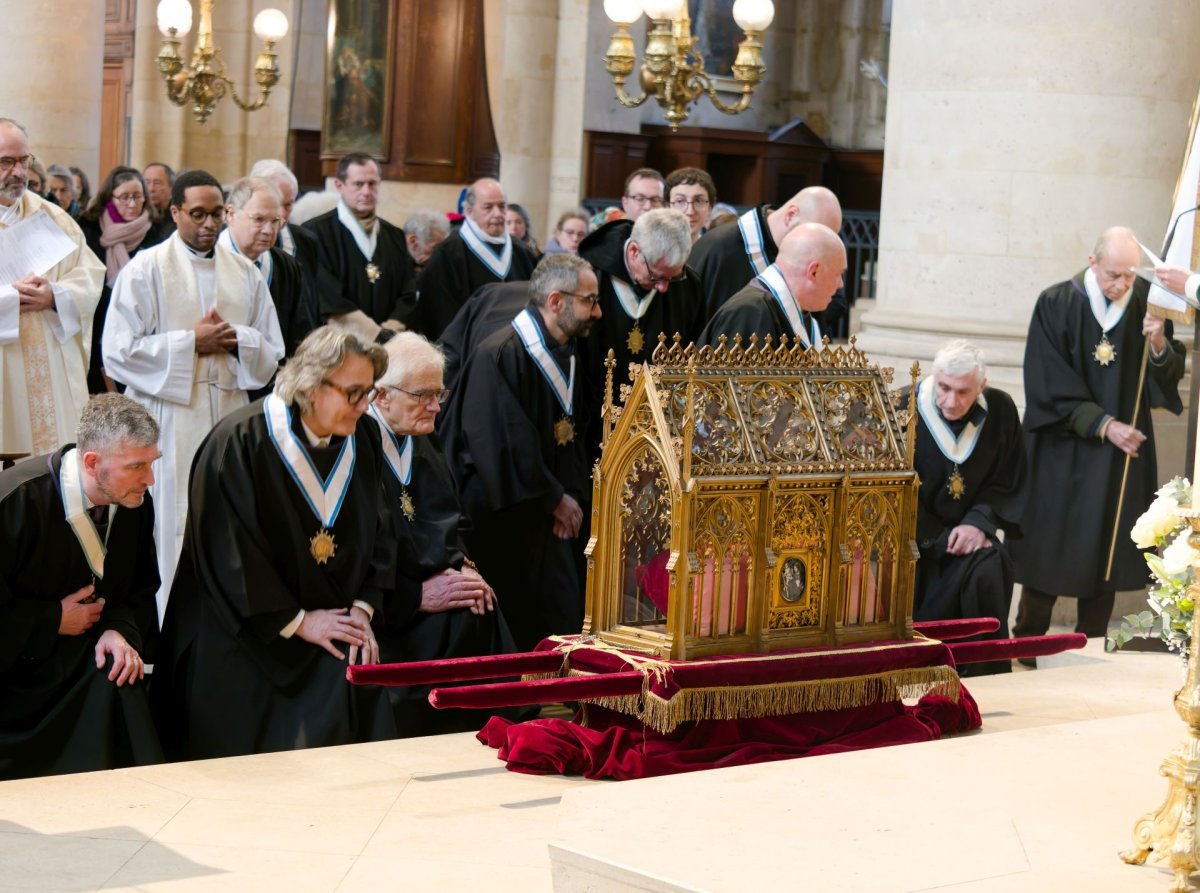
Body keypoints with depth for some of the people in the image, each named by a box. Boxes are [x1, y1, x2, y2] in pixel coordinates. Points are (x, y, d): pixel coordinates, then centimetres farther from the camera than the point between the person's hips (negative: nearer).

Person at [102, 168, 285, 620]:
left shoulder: (245, 273, 12)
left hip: (229, 417, 4)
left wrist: (237, 340, -8)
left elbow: (272, 351, 14)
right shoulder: (145, 269, 0)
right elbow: (118, 350, -7)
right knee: (170, 531, -6)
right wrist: (191, 341, -11)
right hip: (169, 423, -4)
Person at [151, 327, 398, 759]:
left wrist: (363, 610, -5)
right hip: (248, 639, -5)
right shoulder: (240, 443, -15)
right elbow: (230, 555, -16)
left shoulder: (361, 440, 4)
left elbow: (378, 534, 9)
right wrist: (295, 622, -15)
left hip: (336, 625, 5)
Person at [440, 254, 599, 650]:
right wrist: (555, 500, -13)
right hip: (504, 525, -8)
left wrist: (570, 494, -3)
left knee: (563, 621, 4)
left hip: (550, 516, 8)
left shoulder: (566, 358, 9)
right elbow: (503, 444, -22)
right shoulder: (500, 356, -19)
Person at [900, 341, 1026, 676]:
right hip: (915, 538, -3)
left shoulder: (1000, 410, -2)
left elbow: (1007, 483, 6)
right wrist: (941, 541, -18)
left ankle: (986, 674, -13)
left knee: (988, 572, -27)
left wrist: (979, 522, -12)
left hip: (970, 532, 3)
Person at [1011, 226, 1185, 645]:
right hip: (1063, 451, -2)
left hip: (1123, 452, 2)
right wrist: (1102, 425, -15)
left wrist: (1159, 343, -20)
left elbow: (1168, 377, 1)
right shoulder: (1055, 305, -7)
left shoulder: (1145, 308, 1)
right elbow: (1049, 384, -9)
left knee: (1108, 551, 4)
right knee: (1049, 547, 2)